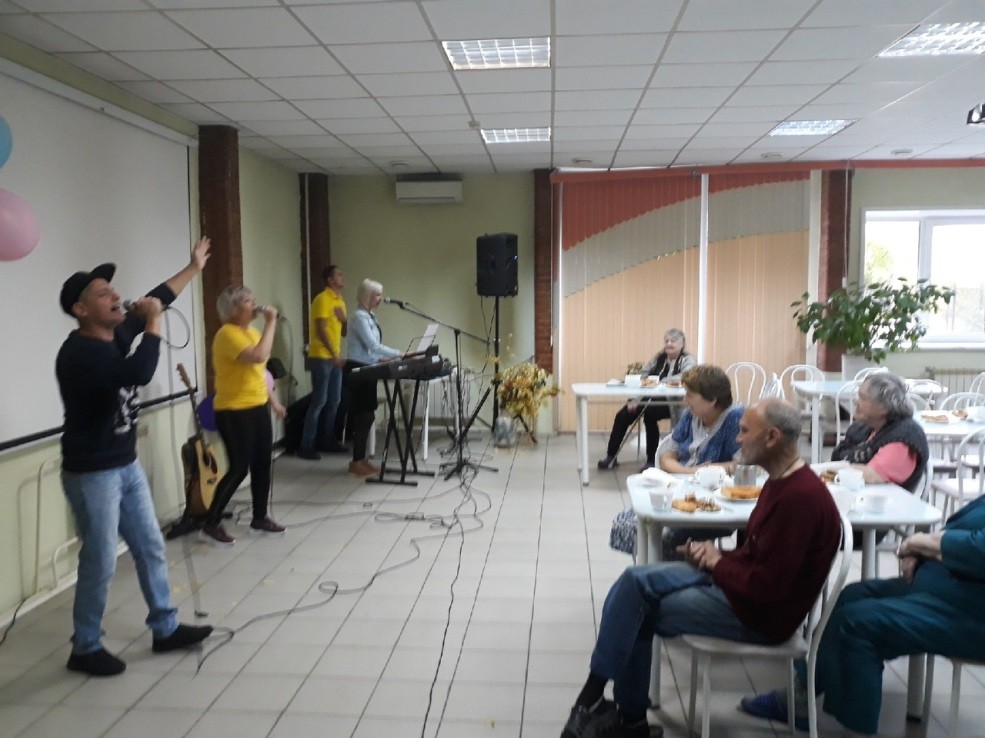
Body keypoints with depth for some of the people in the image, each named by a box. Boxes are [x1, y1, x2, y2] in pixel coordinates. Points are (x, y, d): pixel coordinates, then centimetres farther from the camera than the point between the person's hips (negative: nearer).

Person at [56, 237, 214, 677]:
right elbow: (139, 373, -39)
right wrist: (152, 323, -26)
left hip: (127, 466, 9)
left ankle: (166, 629, 29)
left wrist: (195, 267, 26)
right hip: (91, 474, -9)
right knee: (100, 563, 2)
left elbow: (157, 297, 17)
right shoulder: (78, 353, -23)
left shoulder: (116, 333, 2)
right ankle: (85, 649, 21)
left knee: (151, 548, 15)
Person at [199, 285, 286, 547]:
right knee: (239, 469, -5)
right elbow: (259, 356, -33)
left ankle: (260, 519, 24)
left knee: (263, 464, 12)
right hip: (234, 412, -9)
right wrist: (271, 322, -25)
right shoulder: (227, 334, -18)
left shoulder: (251, 331, 12)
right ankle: (210, 525, 9)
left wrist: (272, 399, 21)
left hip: (258, 407, 9)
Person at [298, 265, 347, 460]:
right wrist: (334, 354, -17)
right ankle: (306, 446, -6)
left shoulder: (340, 301, 16)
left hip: (335, 357, 9)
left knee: (333, 401, 12)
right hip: (321, 357, -9)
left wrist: (345, 320, -2)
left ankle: (329, 440, 21)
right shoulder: (322, 299, -11)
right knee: (319, 401, -9)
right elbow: (321, 330, -17)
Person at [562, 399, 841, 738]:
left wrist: (718, 563, -11)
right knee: (634, 581, -3)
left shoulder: (800, 497, -26)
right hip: (733, 579, 10)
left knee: (637, 615, -10)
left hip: (762, 612, -9)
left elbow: (767, 587, -27)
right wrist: (716, 555, -2)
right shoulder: (782, 481, 7)